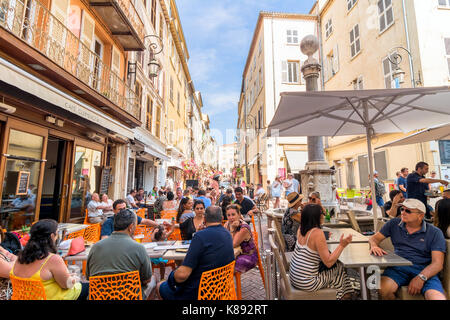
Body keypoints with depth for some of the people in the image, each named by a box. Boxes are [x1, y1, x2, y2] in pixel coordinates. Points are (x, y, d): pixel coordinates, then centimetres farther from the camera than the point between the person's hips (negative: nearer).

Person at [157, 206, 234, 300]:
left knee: (160, 286, 14)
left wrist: (172, 276, -5)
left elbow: (182, 275, -27)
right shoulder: (228, 235, -2)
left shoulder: (201, 236, -25)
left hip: (195, 293, -7)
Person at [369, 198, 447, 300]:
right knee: (382, 289, -27)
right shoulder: (394, 224, 11)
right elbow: (374, 238, 15)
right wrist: (374, 246, -10)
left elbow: (437, 263, -4)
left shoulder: (435, 233, 4)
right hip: (398, 267, 2)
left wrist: (421, 278, -21)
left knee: (438, 297, -34)